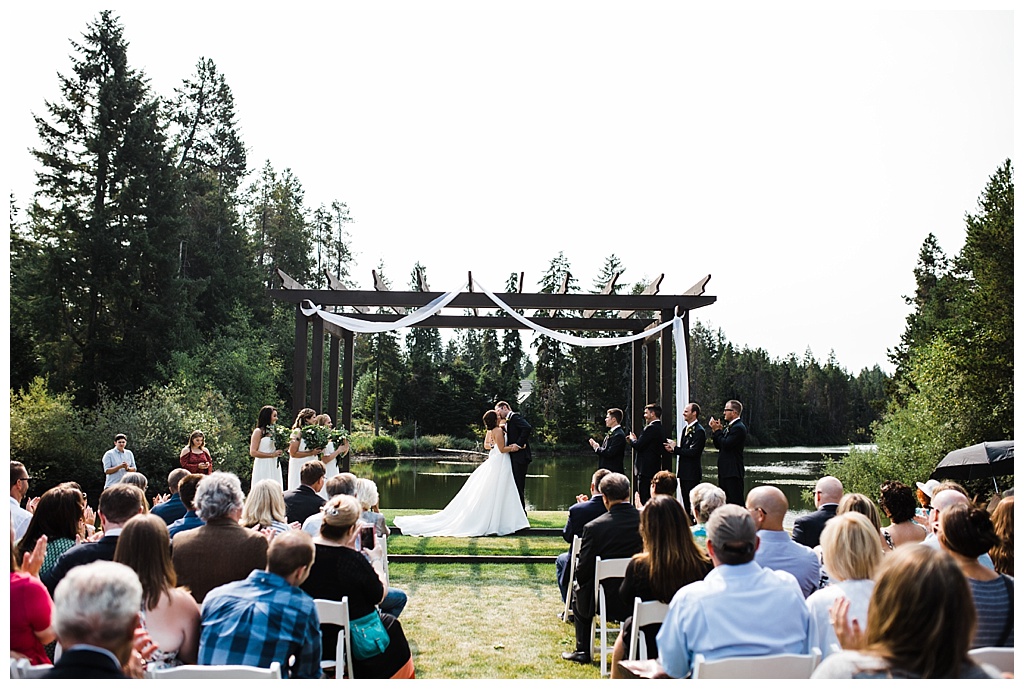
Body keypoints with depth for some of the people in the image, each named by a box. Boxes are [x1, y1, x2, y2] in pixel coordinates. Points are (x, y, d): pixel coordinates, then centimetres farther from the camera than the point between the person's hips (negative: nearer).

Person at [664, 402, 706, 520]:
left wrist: (675, 448, -15)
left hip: (692, 473, -9)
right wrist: (673, 449, 0)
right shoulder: (686, 429, 16)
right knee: (686, 502, 14)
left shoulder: (699, 431, -15)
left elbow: (693, 452, -22)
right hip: (684, 471, 9)